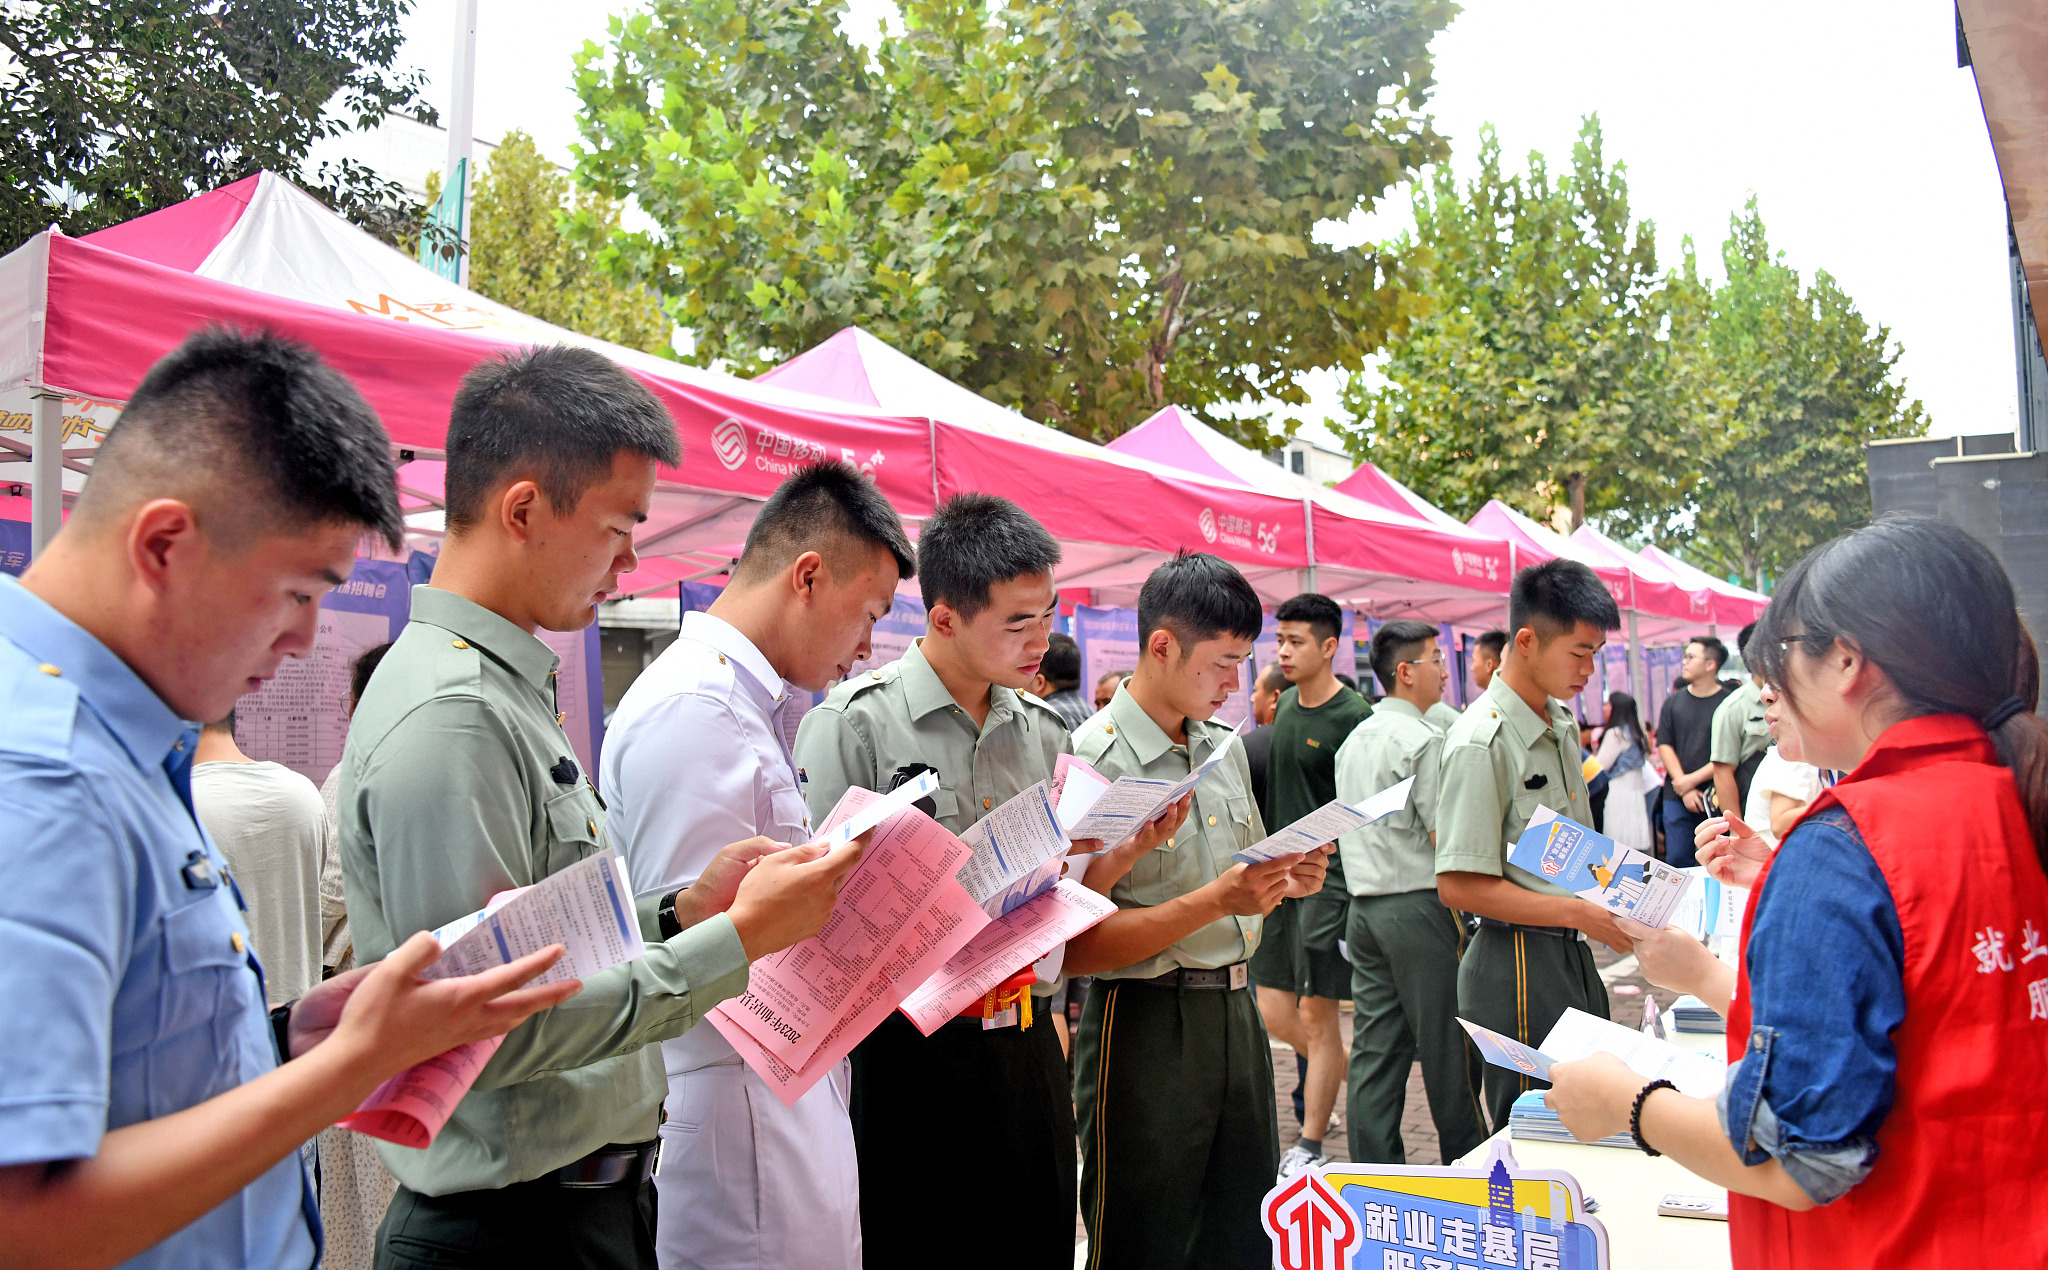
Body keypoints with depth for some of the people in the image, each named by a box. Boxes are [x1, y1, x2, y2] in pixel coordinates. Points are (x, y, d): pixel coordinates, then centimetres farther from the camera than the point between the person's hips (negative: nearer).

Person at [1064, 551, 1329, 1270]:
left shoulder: (1226, 748, 10)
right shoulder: (1094, 759, -15)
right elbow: (1076, 947, -19)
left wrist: (1287, 881, 0)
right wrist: (1215, 901, -25)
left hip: (1238, 1014, 7)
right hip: (1146, 1028, -7)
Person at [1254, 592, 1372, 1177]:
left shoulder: (1353, 716, -12)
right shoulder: (1285, 704, 10)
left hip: (1329, 877, -7)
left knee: (1317, 1015, 0)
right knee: (1273, 1015, 10)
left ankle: (1310, 1146, 11)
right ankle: (1353, 1069, 35)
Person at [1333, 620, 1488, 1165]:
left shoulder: (1353, 740, 14)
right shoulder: (1422, 739, -12)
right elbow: (1445, 839, -13)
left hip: (1363, 905, 8)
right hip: (1417, 905, -8)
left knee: (1374, 1048, 8)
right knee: (1446, 1045, 4)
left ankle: (1373, 1176, 12)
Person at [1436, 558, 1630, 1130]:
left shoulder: (1563, 723, 11)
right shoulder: (1481, 742, -17)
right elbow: (1460, 887, -20)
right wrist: (1584, 914, -20)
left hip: (1573, 955, 8)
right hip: (1519, 968, -8)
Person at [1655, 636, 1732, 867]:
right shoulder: (1673, 702, 9)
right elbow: (1664, 746, 5)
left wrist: (1693, 779, -11)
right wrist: (1683, 787, -5)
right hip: (1677, 797, 3)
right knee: (1677, 859, 2)